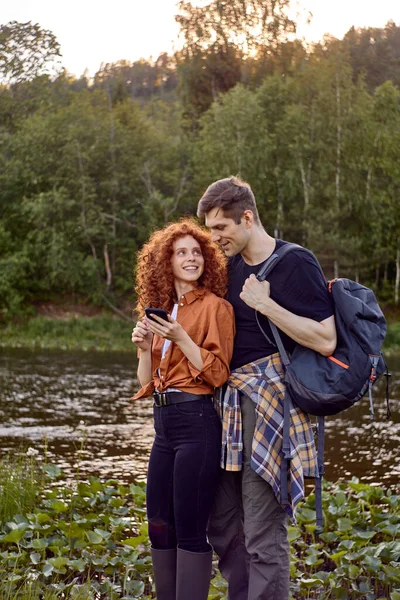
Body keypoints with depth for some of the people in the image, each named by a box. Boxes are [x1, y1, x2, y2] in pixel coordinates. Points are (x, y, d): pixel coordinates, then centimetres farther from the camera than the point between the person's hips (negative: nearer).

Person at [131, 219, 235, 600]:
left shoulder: (215, 306, -6)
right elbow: (146, 382, 14)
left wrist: (180, 337, -18)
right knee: (159, 525, 12)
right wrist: (144, 346, -3)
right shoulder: (162, 310, 13)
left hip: (198, 421, -8)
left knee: (190, 529, -4)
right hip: (164, 423, 8)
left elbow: (217, 373, -11)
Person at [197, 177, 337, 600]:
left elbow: (326, 341, -15)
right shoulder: (232, 267, 13)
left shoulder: (296, 265, -9)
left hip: (273, 406, -8)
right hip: (231, 406, 8)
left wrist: (266, 304, -18)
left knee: (263, 534, -7)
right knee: (223, 524, 12)